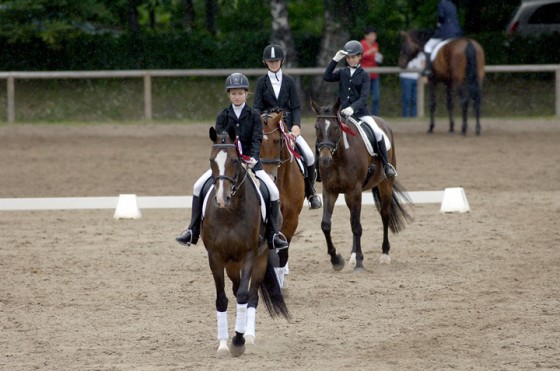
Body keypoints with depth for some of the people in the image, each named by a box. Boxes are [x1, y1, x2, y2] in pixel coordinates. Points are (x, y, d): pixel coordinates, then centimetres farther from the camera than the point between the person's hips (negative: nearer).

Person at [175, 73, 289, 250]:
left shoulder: (253, 116, 1)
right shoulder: (223, 116, 4)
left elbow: (257, 140, -8)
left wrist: (253, 158, -26)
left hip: (250, 161, -1)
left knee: (273, 191, -18)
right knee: (199, 186, -14)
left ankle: (273, 234, -6)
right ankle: (193, 231, -5)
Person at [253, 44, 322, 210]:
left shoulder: (289, 81, 8)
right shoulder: (262, 82, 6)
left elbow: (296, 107, 5)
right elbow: (257, 106, 1)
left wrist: (296, 125, -12)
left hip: (288, 125, 1)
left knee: (309, 155, -16)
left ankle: (310, 191, 5)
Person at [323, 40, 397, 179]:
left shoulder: (364, 75, 1)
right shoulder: (342, 73, 10)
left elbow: (363, 97, -10)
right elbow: (327, 77, -9)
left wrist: (352, 108, -28)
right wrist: (335, 60, -10)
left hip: (360, 112, -3)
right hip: (343, 112, 3)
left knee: (378, 132, -21)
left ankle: (386, 165, -10)